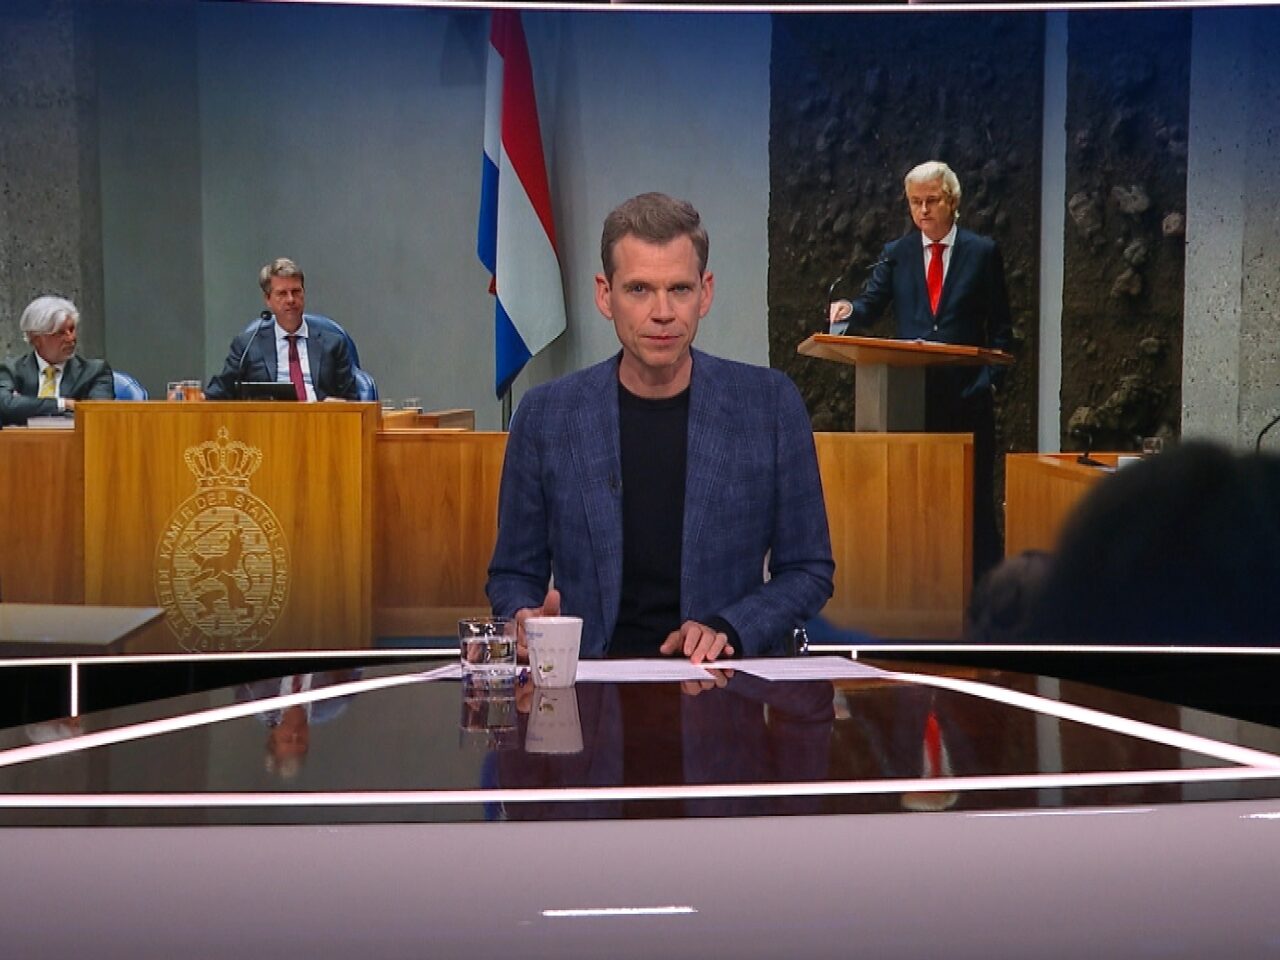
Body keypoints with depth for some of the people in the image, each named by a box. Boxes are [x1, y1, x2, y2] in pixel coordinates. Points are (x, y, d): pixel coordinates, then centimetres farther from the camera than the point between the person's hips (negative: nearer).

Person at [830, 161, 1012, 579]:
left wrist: (991, 378, -5)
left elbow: (999, 326, 5)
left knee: (975, 494, 1)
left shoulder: (983, 252, 5)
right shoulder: (895, 254, 10)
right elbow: (871, 304, 0)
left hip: (967, 394, -2)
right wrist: (849, 311, -22)